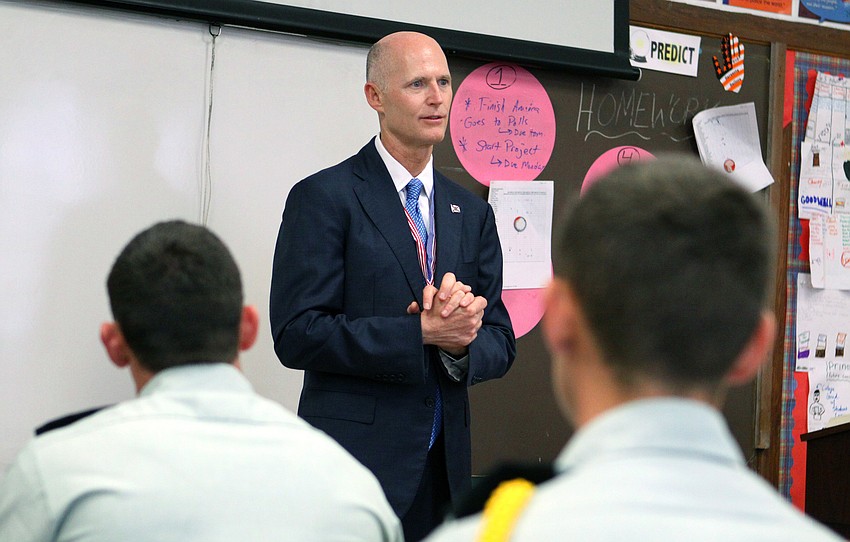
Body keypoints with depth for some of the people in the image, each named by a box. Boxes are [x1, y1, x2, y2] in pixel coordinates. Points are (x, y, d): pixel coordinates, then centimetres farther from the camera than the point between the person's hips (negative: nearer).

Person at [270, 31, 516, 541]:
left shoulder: (472, 213, 12)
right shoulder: (324, 198, -5)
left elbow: (500, 344, 10)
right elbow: (297, 335, -14)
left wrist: (460, 344, -13)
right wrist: (422, 333, -19)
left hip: (445, 464, 5)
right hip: (355, 460, -5)